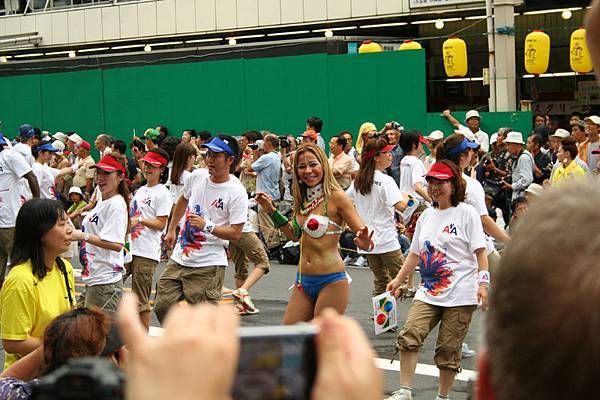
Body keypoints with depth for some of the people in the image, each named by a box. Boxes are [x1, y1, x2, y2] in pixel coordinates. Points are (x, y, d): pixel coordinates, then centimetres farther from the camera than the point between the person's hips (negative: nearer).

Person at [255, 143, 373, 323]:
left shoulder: (336, 196, -10)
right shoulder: (303, 199, 11)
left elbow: (363, 234, -13)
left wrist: (365, 243, -36)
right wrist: (271, 210, 17)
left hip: (330, 281, -7)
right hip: (303, 281, 7)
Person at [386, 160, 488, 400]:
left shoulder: (466, 213, -2)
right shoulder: (427, 215, 15)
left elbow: (480, 252, -5)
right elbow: (415, 253, 21)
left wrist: (483, 283, -15)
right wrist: (398, 280, 16)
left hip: (460, 295, -5)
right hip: (429, 292, 5)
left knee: (448, 349, -1)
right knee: (408, 335, -14)